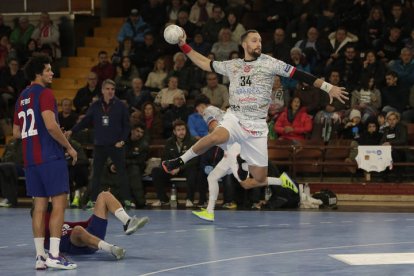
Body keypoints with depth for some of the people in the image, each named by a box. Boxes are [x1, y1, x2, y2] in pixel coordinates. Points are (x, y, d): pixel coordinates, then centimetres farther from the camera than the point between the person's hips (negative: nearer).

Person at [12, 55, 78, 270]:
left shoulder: (22, 97, 17)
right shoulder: (44, 94, -8)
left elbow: (16, 133, 20)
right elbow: (51, 125, -19)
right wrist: (69, 147, -9)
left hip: (30, 159, 8)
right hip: (50, 156, -8)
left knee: (40, 205, 8)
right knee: (59, 203, -6)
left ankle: (40, 256, 6)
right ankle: (54, 255, -13)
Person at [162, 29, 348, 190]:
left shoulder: (269, 63, -1)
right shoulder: (232, 65, 8)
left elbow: (299, 75, -5)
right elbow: (205, 64, 17)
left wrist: (328, 87, -10)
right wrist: (184, 46, 11)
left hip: (257, 125, 0)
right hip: (234, 118, 1)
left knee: (260, 179, -5)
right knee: (216, 137, -33)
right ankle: (180, 161, -16)